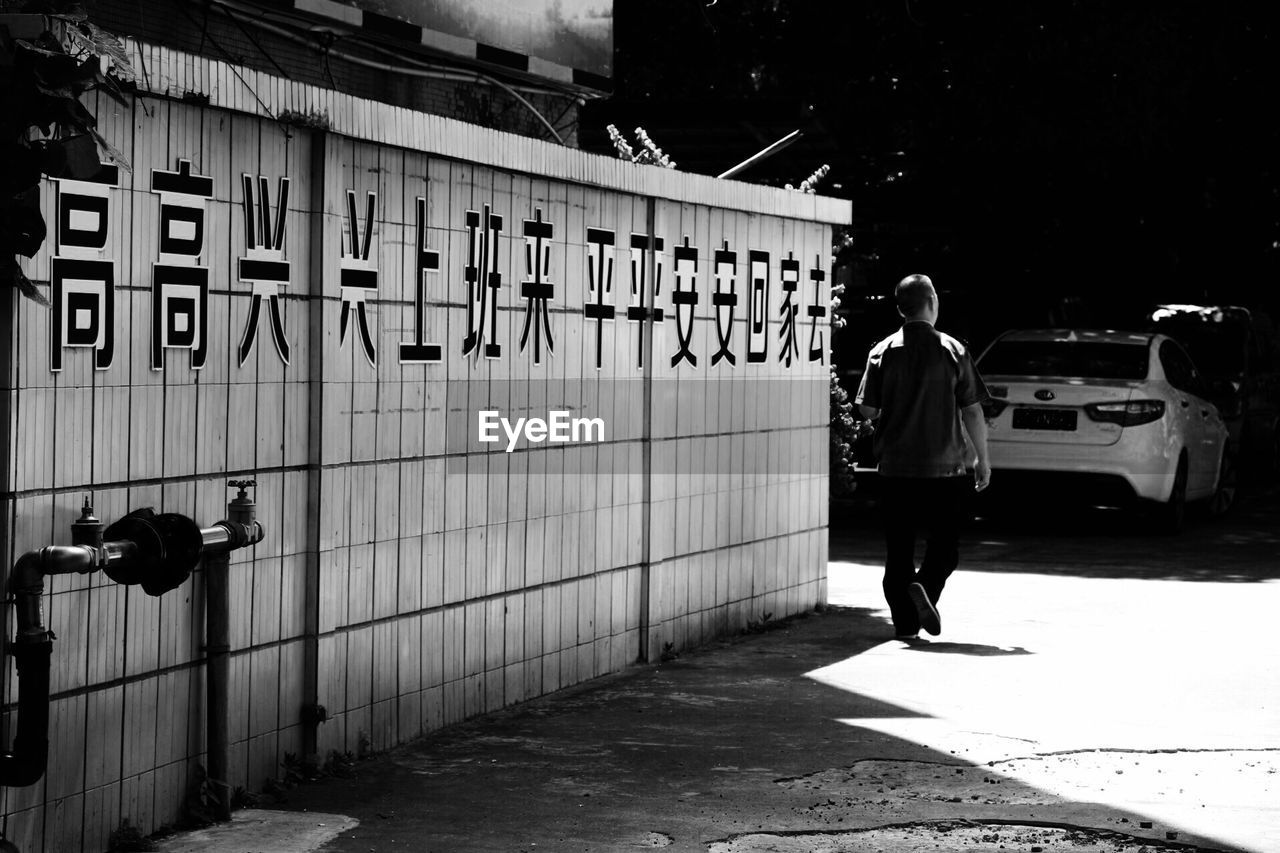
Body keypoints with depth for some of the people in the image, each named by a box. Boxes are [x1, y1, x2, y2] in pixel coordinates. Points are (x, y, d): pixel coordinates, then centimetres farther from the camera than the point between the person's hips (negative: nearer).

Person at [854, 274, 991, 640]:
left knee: (898, 548, 10)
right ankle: (925, 585, -15)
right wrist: (983, 458, 5)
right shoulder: (953, 351, -5)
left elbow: (867, 410, -2)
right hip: (945, 468, -1)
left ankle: (905, 622, 8)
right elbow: (972, 410, -4)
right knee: (945, 542, 12)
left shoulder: (883, 352, -2)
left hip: (896, 468, 2)